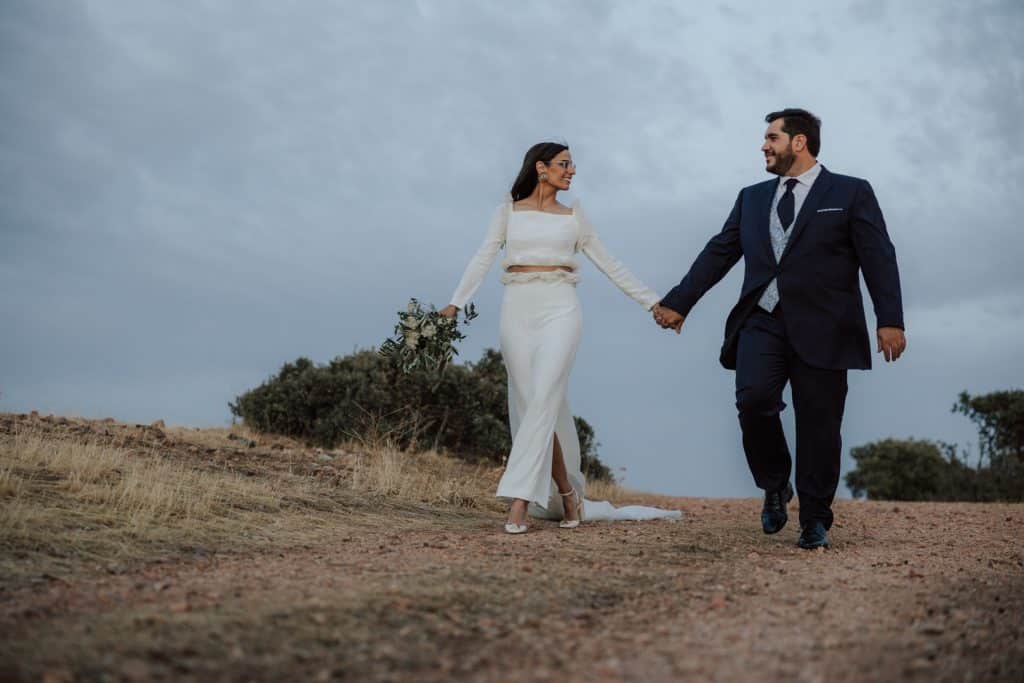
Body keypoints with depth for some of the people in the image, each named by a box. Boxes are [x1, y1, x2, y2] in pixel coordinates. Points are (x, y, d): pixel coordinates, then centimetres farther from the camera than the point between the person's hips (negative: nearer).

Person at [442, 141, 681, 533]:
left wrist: (651, 301, 16)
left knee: (543, 400, -17)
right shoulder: (508, 211, 11)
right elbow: (483, 260, 3)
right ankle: (567, 497, 12)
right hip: (518, 310, 0)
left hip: (560, 310, 0)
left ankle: (519, 501, -20)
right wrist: (455, 303, -10)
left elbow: (608, 264, 18)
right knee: (540, 408, -2)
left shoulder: (573, 216, 15)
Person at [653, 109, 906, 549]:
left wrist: (890, 320, -11)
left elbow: (878, 258, 0)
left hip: (821, 328, -3)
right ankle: (775, 487, 6)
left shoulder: (851, 193, 6)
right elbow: (718, 253, 20)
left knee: (818, 425, -1)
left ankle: (815, 522, 12)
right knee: (753, 400, -19)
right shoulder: (752, 198, 19)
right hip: (763, 321, 3)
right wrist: (679, 302, 16)